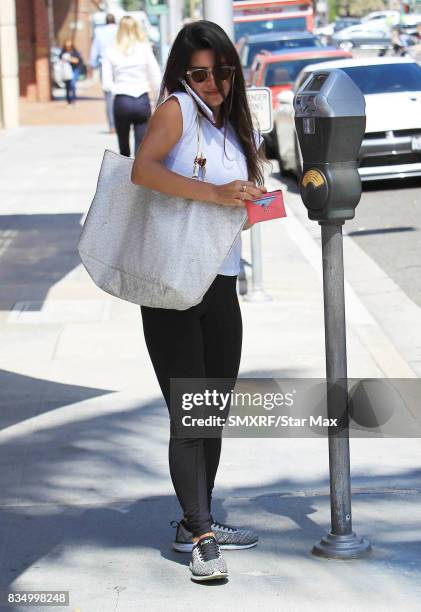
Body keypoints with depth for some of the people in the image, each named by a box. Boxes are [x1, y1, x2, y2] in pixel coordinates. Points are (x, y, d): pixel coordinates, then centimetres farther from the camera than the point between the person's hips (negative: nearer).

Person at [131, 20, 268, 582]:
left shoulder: (234, 126, 15)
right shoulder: (176, 109, -7)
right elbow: (143, 170, -25)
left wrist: (253, 202, 0)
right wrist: (212, 193, -32)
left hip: (221, 286, 7)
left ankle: (197, 524, 26)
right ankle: (199, 536, 1)